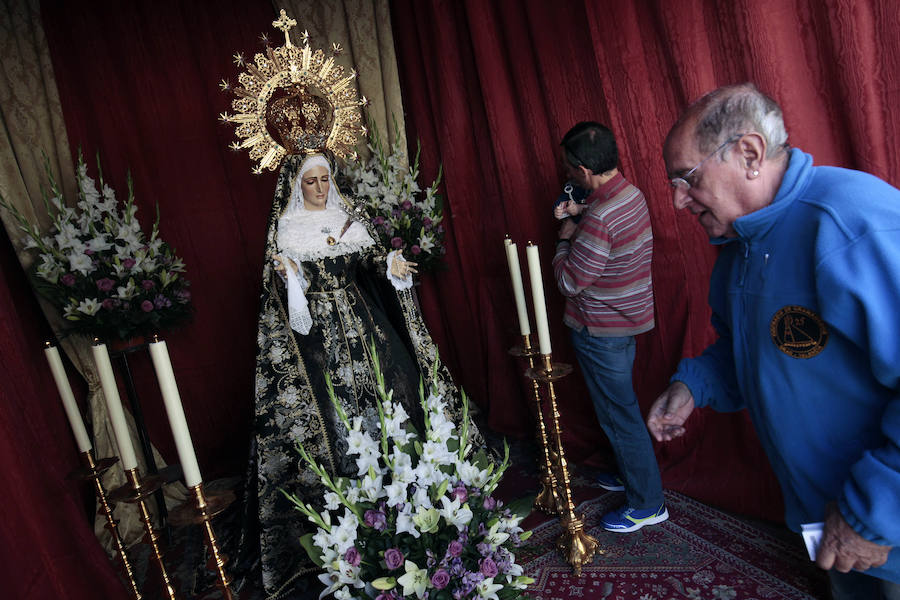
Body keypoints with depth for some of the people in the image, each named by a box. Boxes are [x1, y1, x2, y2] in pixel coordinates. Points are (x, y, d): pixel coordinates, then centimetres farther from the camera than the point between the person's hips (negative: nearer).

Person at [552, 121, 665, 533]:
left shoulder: (599, 218, -29)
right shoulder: (632, 194, 3)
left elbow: (569, 281, -22)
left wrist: (564, 239, -8)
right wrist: (576, 228, 6)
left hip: (600, 331, -10)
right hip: (625, 320, 10)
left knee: (618, 413, 4)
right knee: (620, 407, 24)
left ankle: (647, 504, 18)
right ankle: (630, 472, 42)